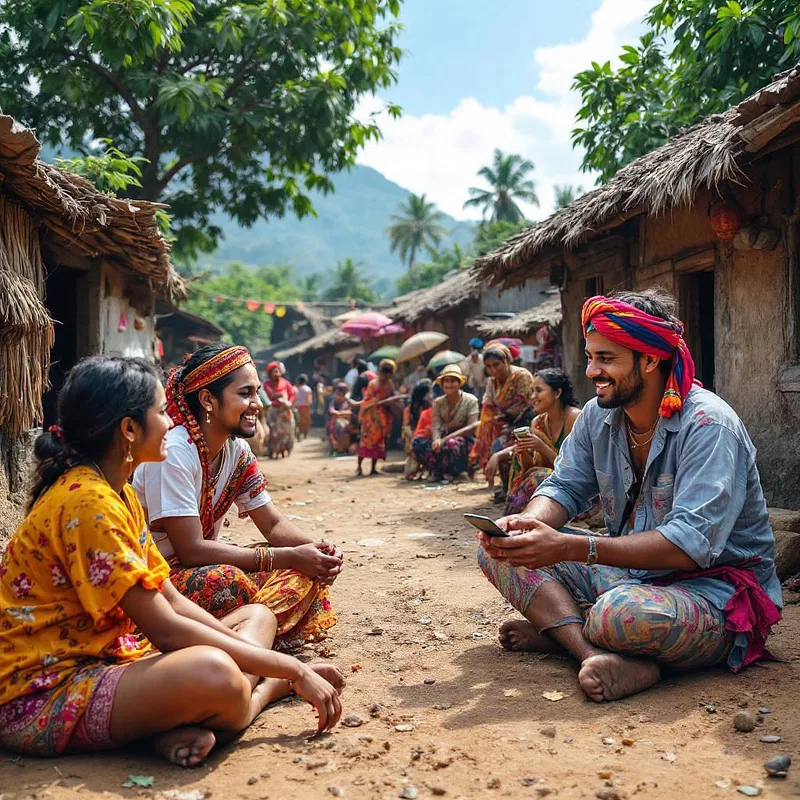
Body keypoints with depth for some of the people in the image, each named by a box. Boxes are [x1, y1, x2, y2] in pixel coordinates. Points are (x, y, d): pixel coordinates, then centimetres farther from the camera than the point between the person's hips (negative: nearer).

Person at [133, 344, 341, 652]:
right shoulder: (174, 452, -23)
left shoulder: (237, 451, 1)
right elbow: (191, 550, -27)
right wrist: (290, 557, -27)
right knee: (227, 581, -36)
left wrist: (318, 550, -17)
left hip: (202, 565, 8)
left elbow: (273, 524, 6)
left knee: (305, 573, -8)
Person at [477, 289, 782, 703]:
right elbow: (564, 487, 5)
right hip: (628, 572, 8)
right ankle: (593, 651, -24)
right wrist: (525, 524, -21)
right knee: (499, 550, -7)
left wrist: (569, 548, -37)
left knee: (623, 612, -42)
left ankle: (557, 627, -9)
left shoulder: (708, 424, -21)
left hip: (713, 588, -8)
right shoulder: (598, 416, 3)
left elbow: (691, 545, -30)